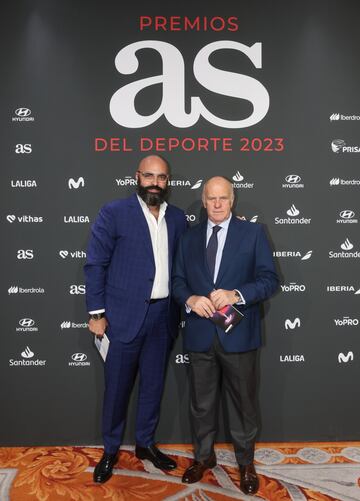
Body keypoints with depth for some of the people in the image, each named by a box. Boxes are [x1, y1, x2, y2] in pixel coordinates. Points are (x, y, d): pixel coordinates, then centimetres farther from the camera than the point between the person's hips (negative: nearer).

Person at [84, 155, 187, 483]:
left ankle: (146, 444, 36)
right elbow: (95, 264, -6)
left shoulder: (178, 218, 7)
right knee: (117, 387, 9)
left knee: (153, 384, 16)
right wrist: (97, 313, -9)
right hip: (124, 315, -4)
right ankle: (110, 450, 30)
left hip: (162, 315, 4)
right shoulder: (114, 213, -5)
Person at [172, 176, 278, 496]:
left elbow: (269, 280, -6)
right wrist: (190, 299, -13)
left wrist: (237, 295, -22)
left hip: (238, 334, -2)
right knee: (201, 402, 17)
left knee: (243, 402, 12)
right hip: (200, 334, 3)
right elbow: (177, 280, 9)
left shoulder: (253, 233, -1)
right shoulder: (189, 238, 9)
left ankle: (246, 463, 34)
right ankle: (204, 456, 39)